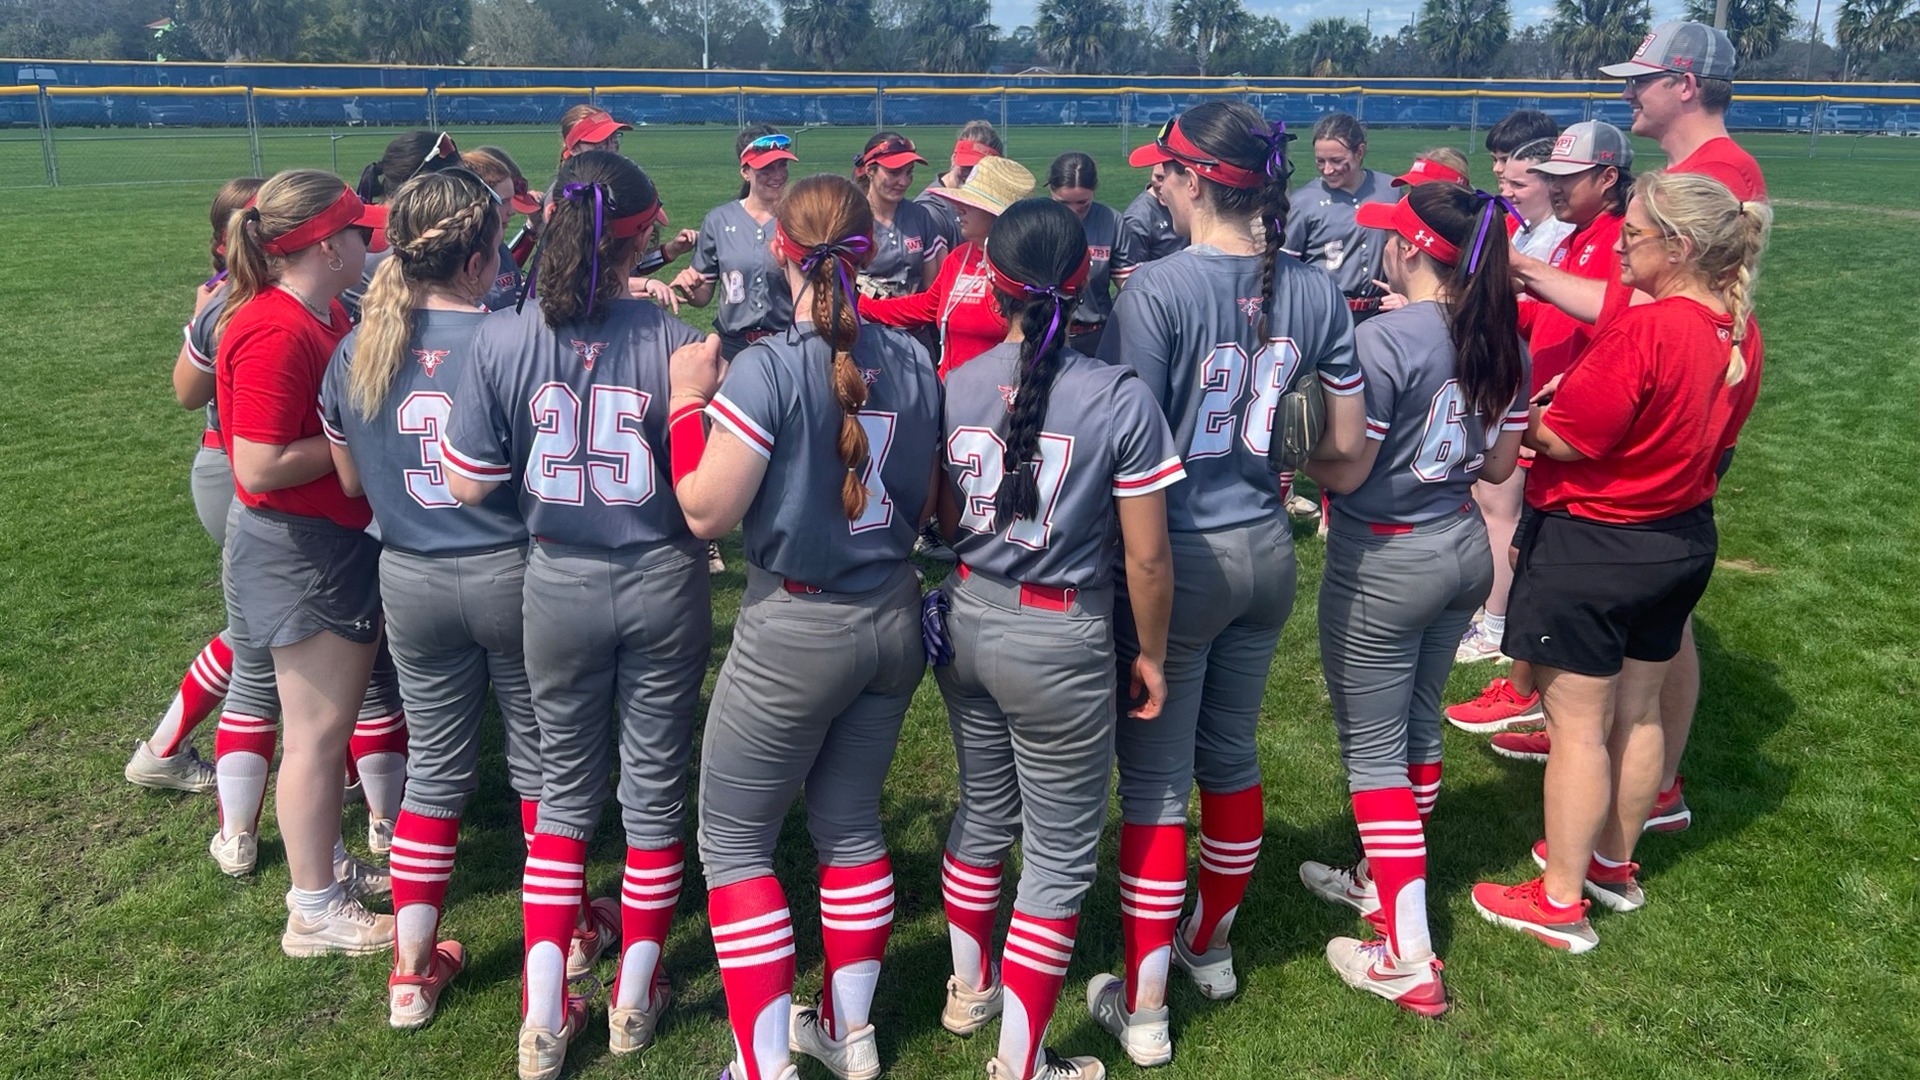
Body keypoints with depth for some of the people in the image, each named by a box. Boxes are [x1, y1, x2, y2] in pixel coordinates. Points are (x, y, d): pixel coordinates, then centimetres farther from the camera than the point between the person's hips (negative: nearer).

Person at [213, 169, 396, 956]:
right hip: (300, 551, -9)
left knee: (334, 718, 20)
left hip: (338, 540, 9)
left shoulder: (323, 314, 6)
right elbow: (259, 467, -25)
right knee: (317, 731, 2)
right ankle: (316, 913, 16)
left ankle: (328, 864, 36)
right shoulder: (276, 333, -23)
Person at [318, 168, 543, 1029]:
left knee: (434, 766, 16)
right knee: (541, 756, 14)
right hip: (511, 572, -4)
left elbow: (351, 479, 8)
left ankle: (413, 968, 21)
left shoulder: (357, 350, -1)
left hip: (411, 580, 4)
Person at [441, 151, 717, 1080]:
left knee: (566, 787, 17)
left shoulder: (500, 341, -9)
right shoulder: (675, 343, -14)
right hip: (663, 585, -1)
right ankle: (635, 999, 29)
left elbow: (468, 485, -5)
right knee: (655, 787, 15)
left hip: (560, 586, 1)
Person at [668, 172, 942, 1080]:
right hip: (892, 620, 6)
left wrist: (688, 402, -5)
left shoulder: (767, 369, -19)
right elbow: (928, 505, 7)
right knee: (850, 823, 21)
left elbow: (706, 511, -16)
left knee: (733, 839, 10)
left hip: (794, 631, -6)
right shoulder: (913, 363, -2)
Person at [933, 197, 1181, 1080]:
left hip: (966, 620, 5)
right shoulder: (1121, 400, -16)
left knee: (983, 811, 25)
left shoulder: (955, 388, -4)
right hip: (1061, 642, -5)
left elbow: (946, 524, 7)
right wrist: (1152, 655, 2)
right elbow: (1147, 558, -12)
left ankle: (968, 989, 45)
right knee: (1059, 856, 9)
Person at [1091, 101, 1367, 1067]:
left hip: (1177, 557, -6)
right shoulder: (1315, 291, -1)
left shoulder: (1156, 290, -18)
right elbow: (1348, 442, 5)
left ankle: (1143, 1013, 15)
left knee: (1155, 783, 5)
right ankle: (1211, 949, 41)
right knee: (1231, 757, 22)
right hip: (1266, 551, 6)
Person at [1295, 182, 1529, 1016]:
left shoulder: (1385, 340, -23)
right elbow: (1499, 464, 8)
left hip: (1384, 563, -8)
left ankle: (1407, 960, 7)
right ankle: (1383, 882, 42)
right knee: (1417, 725, 22)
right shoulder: (1502, 342, 0)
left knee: (1373, 749, 3)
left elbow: (1343, 471, -21)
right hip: (1464, 549, 8)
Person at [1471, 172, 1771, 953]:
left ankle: (1560, 902, 14)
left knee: (1578, 724, 3)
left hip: (1593, 545, -8)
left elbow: (1564, 440, -22)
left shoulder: (1643, 334, -26)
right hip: (1684, 539, 8)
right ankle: (1614, 864, 37)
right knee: (1638, 711, 20)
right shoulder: (1740, 332, 1)